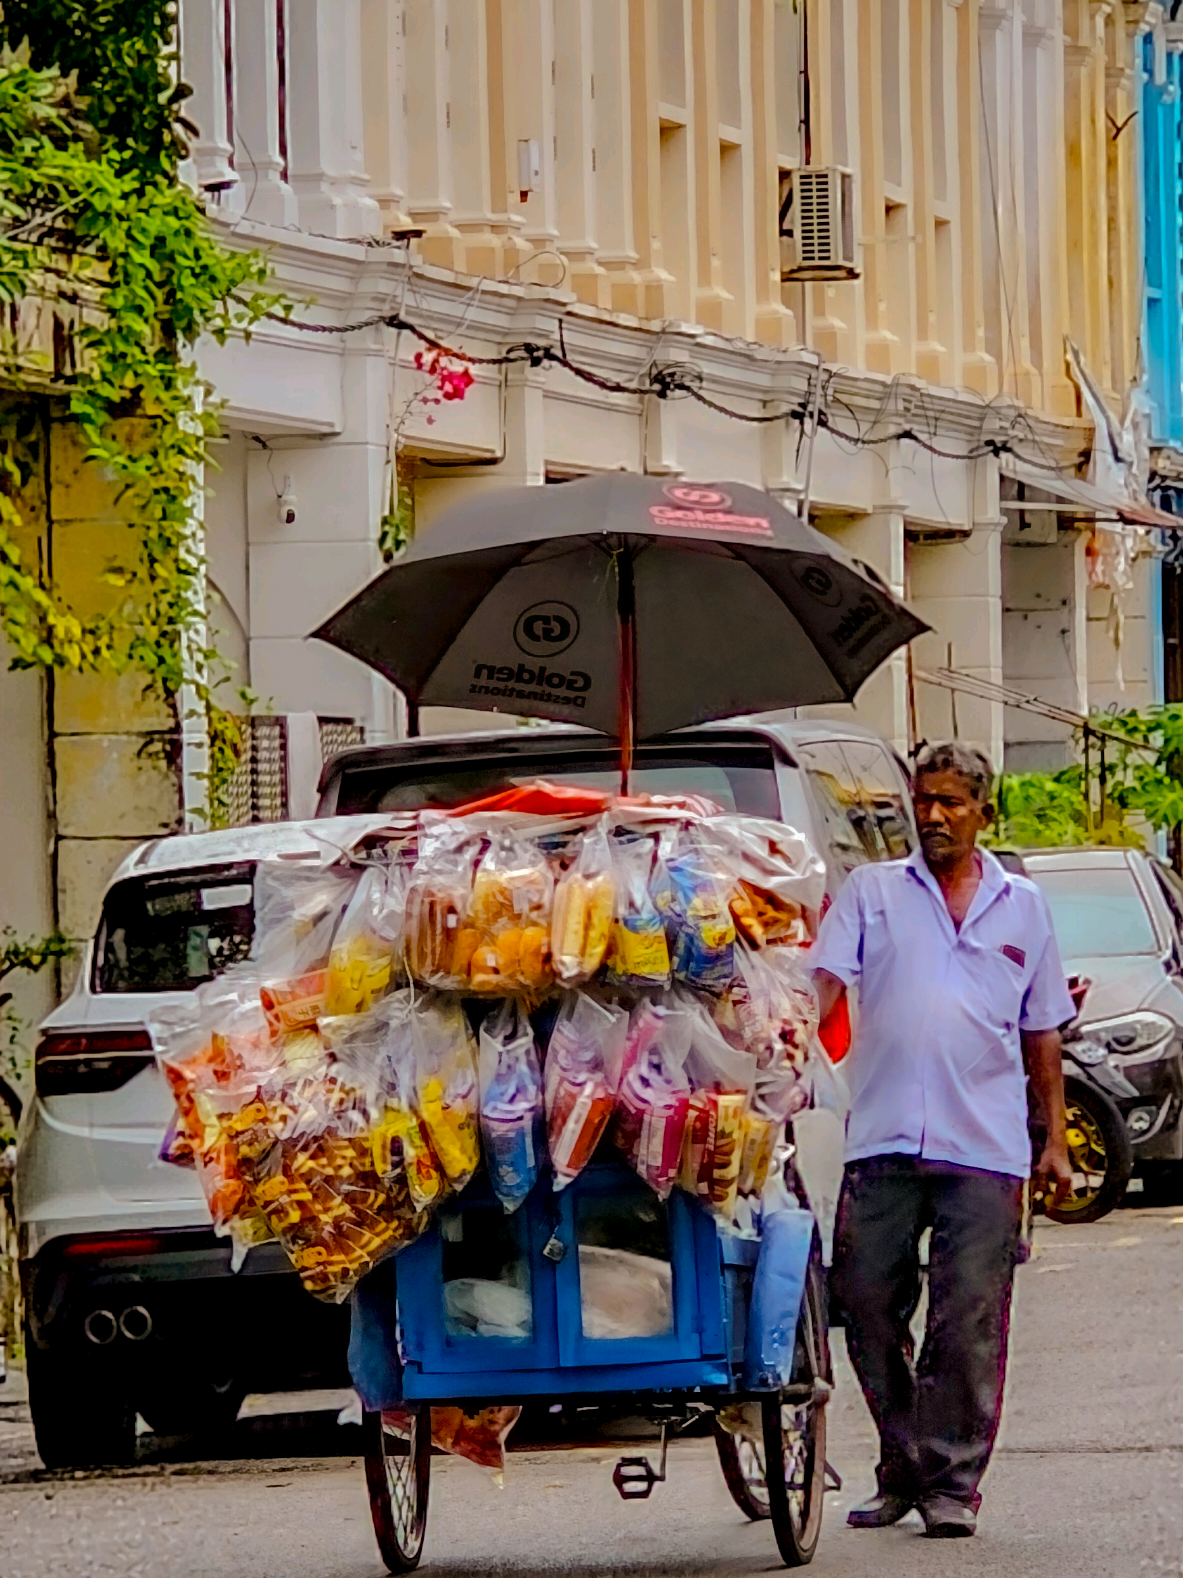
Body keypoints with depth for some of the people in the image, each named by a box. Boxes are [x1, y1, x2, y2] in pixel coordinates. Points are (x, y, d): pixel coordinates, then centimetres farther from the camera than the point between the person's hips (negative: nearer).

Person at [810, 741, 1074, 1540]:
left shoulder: (1024, 906, 14)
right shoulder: (873, 892, 11)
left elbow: (1042, 1034, 18)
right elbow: (824, 982, 0)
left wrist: (1057, 1140, 14)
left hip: (984, 1146, 0)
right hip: (884, 1139, 0)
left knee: (969, 1323, -4)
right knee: (870, 1307, 1)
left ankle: (952, 1482, 2)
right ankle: (902, 1470, 15)